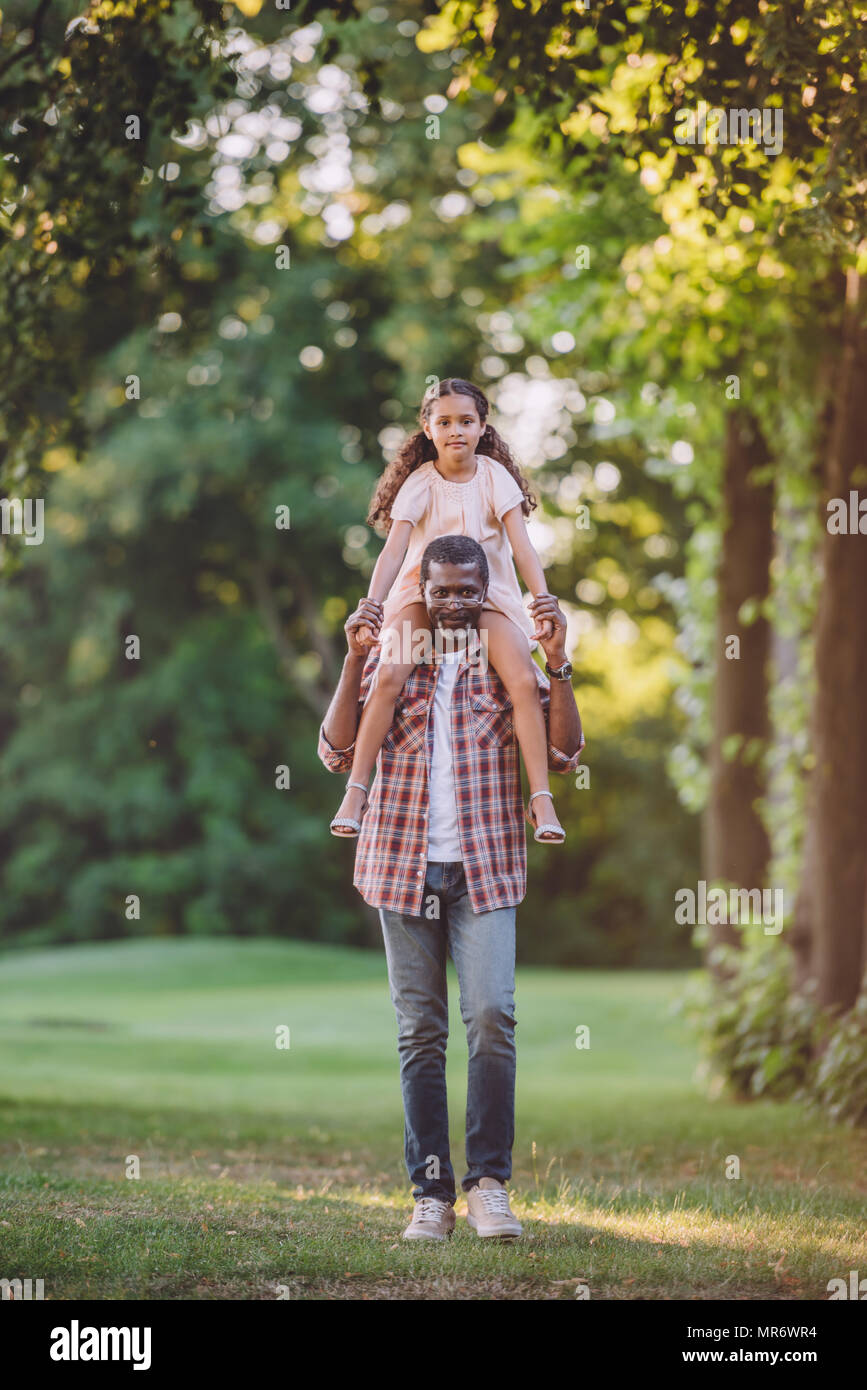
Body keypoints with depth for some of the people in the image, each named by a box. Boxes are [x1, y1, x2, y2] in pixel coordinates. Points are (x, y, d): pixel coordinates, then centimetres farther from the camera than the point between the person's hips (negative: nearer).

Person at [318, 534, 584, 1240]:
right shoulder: (388, 659, 8)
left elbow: (564, 752, -2)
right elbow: (338, 751, -2)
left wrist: (557, 661, -12)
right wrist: (355, 656, -11)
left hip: (484, 868, -1)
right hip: (404, 864, 1)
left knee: (492, 1016, -16)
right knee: (420, 1033, 2)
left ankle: (489, 1182, -9)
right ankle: (431, 1193, 6)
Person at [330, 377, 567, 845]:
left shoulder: (495, 477, -3)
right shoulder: (420, 483, -5)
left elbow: (522, 546, -10)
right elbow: (393, 550, -14)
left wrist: (543, 600, -24)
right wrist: (370, 605, -28)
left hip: (487, 594, 0)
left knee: (524, 681, -24)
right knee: (389, 675, -27)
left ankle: (542, 800, -20)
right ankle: (355, 792, -21)